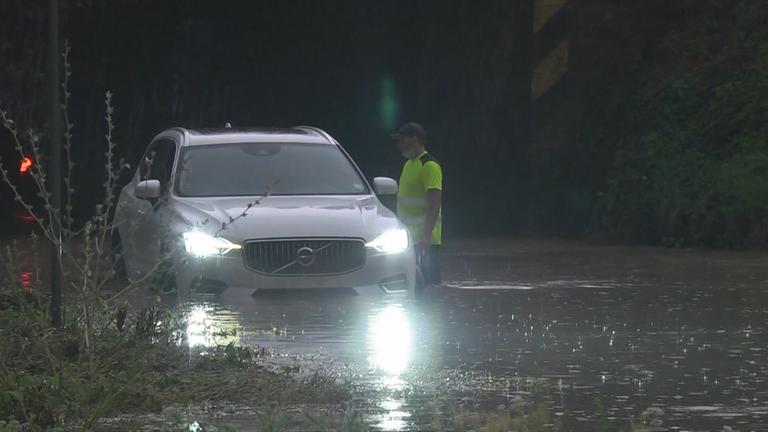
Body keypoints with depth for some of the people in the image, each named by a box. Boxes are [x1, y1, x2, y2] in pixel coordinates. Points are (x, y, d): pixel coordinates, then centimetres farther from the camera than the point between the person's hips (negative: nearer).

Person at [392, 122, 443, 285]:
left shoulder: (429, 166, -13)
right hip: (410, 236, 10)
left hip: (424, 239, -10)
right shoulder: (409, 164, 17)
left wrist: (426, 235, -26)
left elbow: (435, 203, -21)